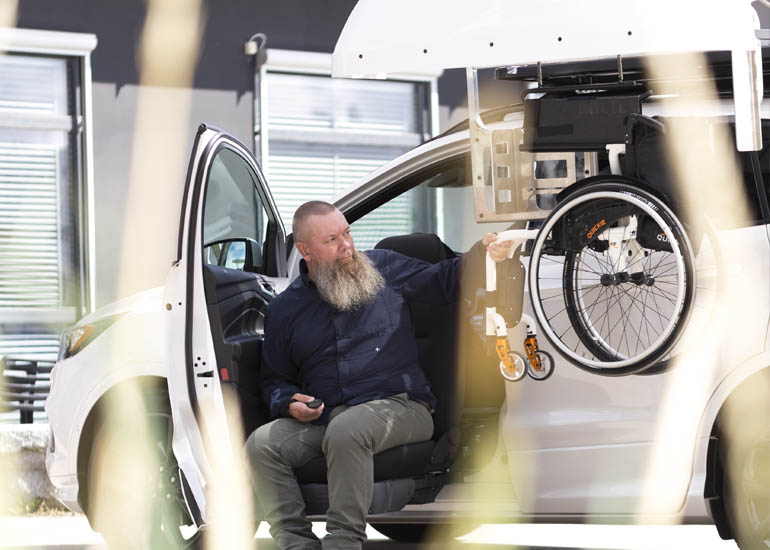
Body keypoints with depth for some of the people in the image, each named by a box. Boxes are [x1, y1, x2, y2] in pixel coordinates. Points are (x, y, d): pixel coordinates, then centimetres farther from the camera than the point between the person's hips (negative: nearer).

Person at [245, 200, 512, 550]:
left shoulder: (383, 268, 13)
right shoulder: (283, 310, 16)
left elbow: (443, 281, 13)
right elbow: (274, 379, 24)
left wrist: (482, 254, -7)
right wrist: (288, 403, 0)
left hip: (399, 406, -3)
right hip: (323, 418, 3)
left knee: (346, 430, -37)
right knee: (261, 445, -23)